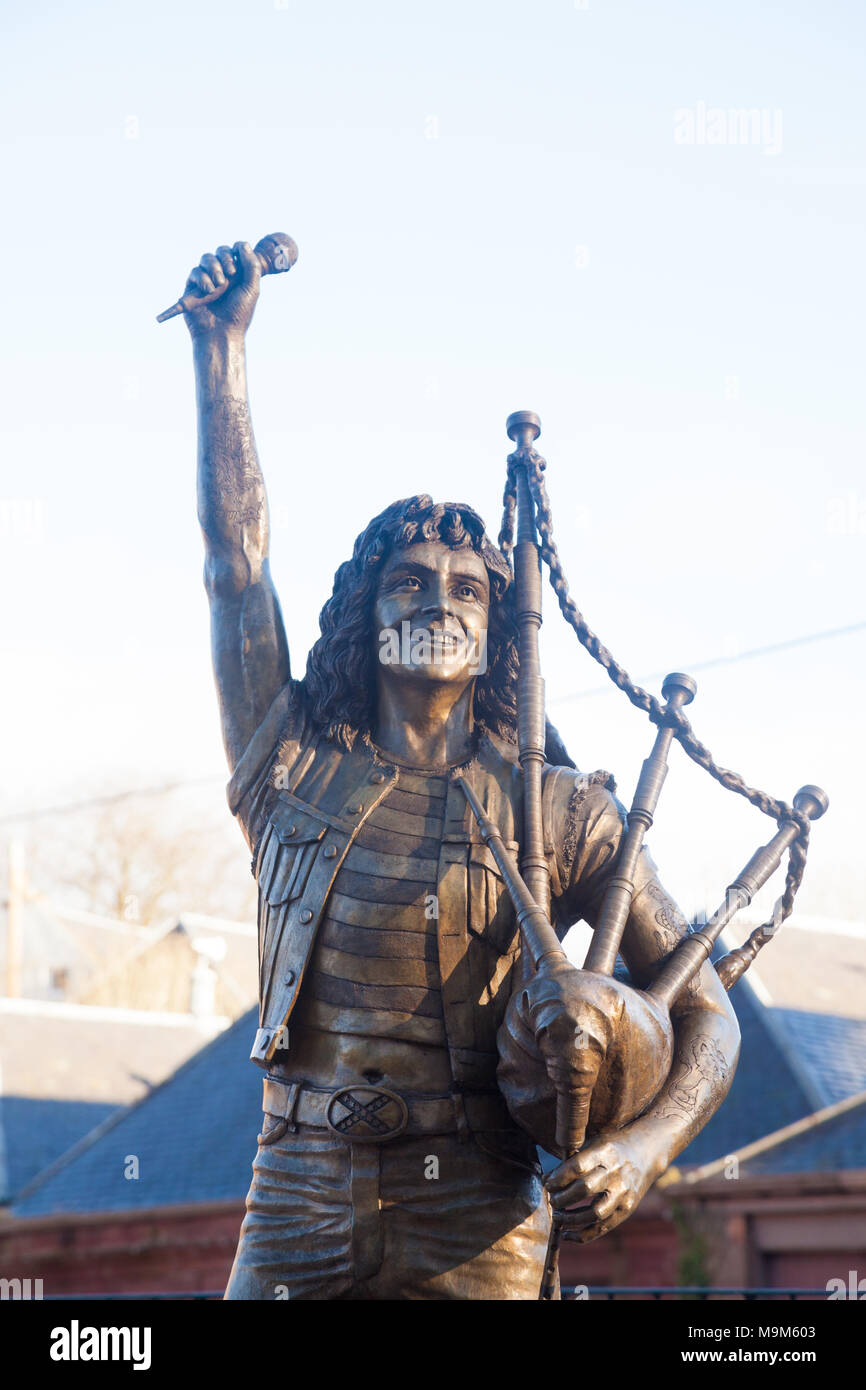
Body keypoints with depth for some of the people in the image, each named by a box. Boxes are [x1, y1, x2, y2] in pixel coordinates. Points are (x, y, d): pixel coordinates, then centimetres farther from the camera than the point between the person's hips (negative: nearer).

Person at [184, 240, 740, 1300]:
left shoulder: (560, 812, 3)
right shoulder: (292, 768, 9)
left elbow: (704, 1014, 3)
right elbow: (235, 558, 4)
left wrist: (647, 1144, -16)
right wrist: (219, 347, 1)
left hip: (475, 1231, -1)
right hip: (298, 1203, 1)